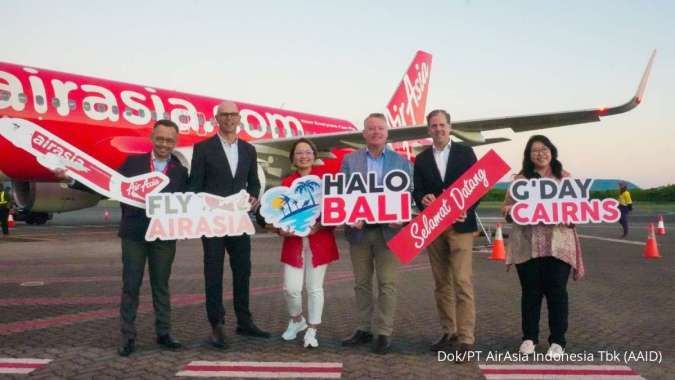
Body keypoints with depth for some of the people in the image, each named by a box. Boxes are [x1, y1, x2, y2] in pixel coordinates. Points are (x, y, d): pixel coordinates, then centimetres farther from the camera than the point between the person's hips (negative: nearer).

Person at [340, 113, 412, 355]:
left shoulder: (402, 162, 5)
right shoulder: (350, 160, 7)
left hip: (388, 230, -1)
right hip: (359, 231, 2)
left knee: (387, 283, -1)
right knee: (362, 283, 10)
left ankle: (384, 333, 8)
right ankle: (364, 329, 21)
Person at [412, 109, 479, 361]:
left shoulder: (465, 152, 4)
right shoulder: (422, 158, 12)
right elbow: (417, 191, 6)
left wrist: (466, 210, -16)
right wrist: (423, 199, -17)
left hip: (460, 225, -3)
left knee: (462, 281, -10)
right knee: (441, 283, 9)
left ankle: (465, 339, -8)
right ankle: (449, 332, 19)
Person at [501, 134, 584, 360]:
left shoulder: (565, 177, 10)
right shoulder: (520, 179, 10)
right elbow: (506, 207, 10)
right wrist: (509, 210, -12)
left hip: (558, 244, 0)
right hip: (527, 244, 0)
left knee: (556, 291, -1)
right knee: (530, 291, 5)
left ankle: (557, 341, 10)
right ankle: (529, 338, 17)